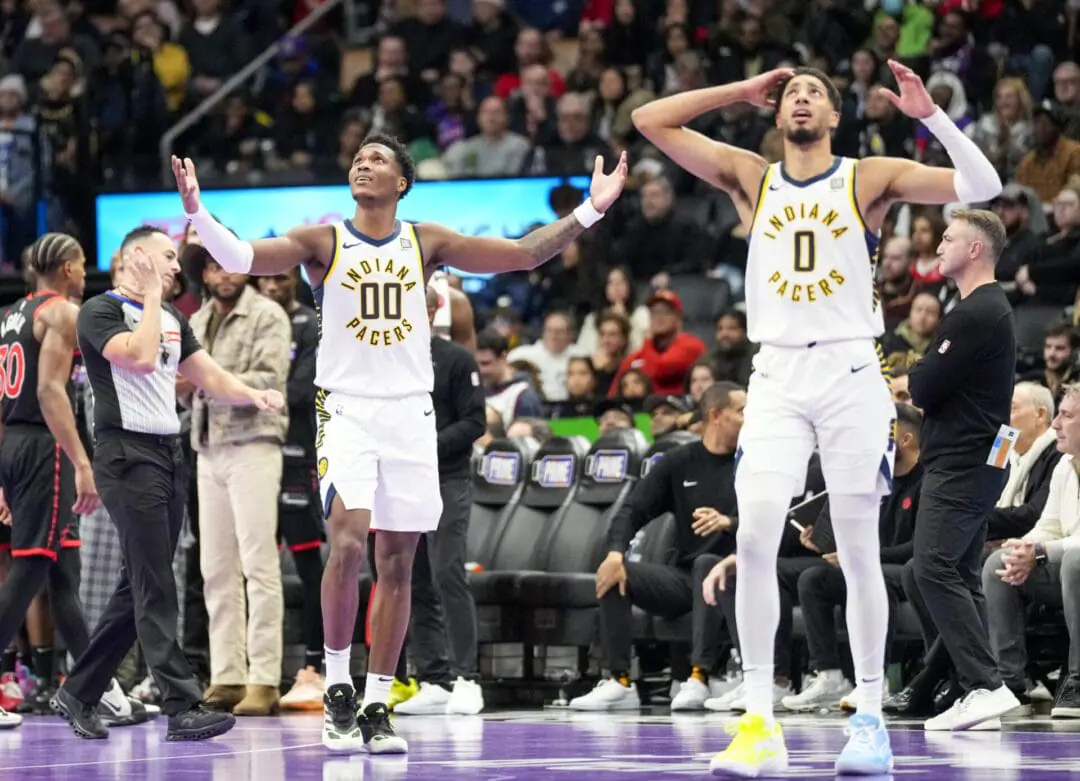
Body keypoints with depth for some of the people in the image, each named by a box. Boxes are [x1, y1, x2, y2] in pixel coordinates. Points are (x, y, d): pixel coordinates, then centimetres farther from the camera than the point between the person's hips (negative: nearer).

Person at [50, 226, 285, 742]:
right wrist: (151, 297, -11)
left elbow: (210, 377, 15)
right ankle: (183, 708, -16)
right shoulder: (101, 311, -6)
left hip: (168, 455, 9)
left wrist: (253, 395, -4)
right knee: (155, 588, -12)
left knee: (140, 587, 11)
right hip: (127, 454, -9)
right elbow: (139, 356, -22)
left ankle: (78, 694, 20)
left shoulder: (171, 318, 19)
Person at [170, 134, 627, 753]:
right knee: (347, 544, -21)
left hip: (409, 412, 3)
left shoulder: (427, 242, 6)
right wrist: (198, 214, -31)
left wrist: (590, 212, -5)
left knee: (397, 563, 5)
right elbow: (243, 258, -14)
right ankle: (338, 692, -7)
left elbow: (523, 254, 4)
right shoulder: (323, 242, 0)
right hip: (346, 409, -3)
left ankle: (376, 708, 13)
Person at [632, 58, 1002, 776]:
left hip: (851, 373, -2)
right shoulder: (749, 176, 11)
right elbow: (650, 120, 7)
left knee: (859, 550, 0)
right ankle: (760, 723, -11)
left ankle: (871, 718, 7)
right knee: (754, 539, -12)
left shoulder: (872, 178, 4)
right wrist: (742, 92, 7)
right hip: (776, 376, 2)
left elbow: (982, 186, -7)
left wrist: (929, 114, -15)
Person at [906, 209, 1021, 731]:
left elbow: (925, 387, -18)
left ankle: (985, 684, -19)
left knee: (934, 569, -14)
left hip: (961, 464, -11)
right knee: (961, 576, 10)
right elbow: (933, 385, 19)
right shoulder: (988, 308, 19)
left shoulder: (977, 315, -16)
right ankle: (979, 692, 9)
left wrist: (909, 380, 3)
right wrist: (919, 381, -1)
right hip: (973, 459, 11)